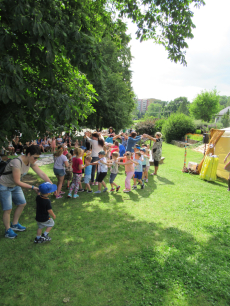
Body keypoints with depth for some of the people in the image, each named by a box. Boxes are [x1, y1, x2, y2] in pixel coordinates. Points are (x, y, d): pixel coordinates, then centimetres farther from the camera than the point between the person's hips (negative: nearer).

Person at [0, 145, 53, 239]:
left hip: (14, 186, 8)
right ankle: (8, 230, 21)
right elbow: (17, 182, -32)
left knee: (22, 204, 14)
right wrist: (32, 187, -32)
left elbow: (41, 173, -13)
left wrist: (51, 184, -25)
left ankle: (14, 225, 33)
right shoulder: (17, 162, -35)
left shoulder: (31, 161, -11)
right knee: (8, 209, 0)